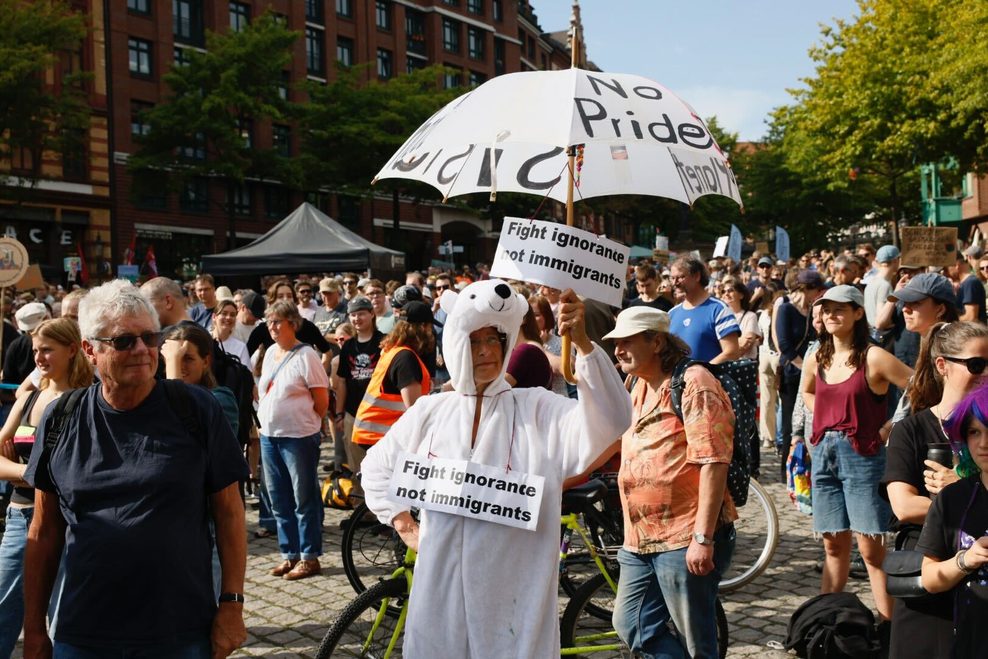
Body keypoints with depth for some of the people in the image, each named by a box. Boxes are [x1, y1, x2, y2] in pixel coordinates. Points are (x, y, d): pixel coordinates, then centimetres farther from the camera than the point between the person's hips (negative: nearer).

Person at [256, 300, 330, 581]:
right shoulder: (270, 353, 11)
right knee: (278, 499, 13)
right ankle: (290, 554, 24)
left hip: (299, 437, -8)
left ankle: (310, 557, 10)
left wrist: (304, 421, 1)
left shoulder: (305, 355, -11)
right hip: (269, 435, 8)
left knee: (304, 499, 1)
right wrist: (268, 419, 12)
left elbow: (322, 402, -9)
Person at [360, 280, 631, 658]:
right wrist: (403, 525, 8)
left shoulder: (537, 409, -5)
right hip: (441, 588, 3)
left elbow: (610, 419, -22)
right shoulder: (430, 410, 5)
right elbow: (376, 466, 19)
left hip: (512, 593, -2)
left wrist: (582, 344, -34)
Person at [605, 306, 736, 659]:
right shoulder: (639, 387, 15)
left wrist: (703, 538, -23)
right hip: (641, 538, 9)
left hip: (685, 540, -9)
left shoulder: (692, 383, -12)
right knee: (631, 626, 11)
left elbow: (713, 462, -19)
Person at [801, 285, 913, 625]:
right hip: (824, 454, 5)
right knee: (834, 545, 13)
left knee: (871, 547, -6)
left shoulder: (873, 358, -10)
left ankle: (889, 624, 2)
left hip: (862, 455, -5)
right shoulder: (816, 360, 8)